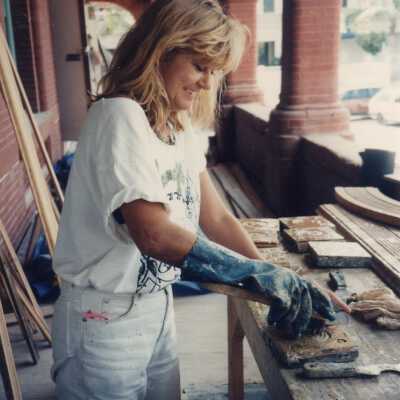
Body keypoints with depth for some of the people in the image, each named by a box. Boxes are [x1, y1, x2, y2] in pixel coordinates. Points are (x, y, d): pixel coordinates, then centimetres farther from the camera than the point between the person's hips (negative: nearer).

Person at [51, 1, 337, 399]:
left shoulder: (179, 126, 5)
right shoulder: (119, 116, -21)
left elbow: (215, 219, 1)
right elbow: (154, 234, -32)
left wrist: (280, 283, -9)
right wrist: (260, 273, -30)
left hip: (157, 306, 8)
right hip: (106, 319, -8)